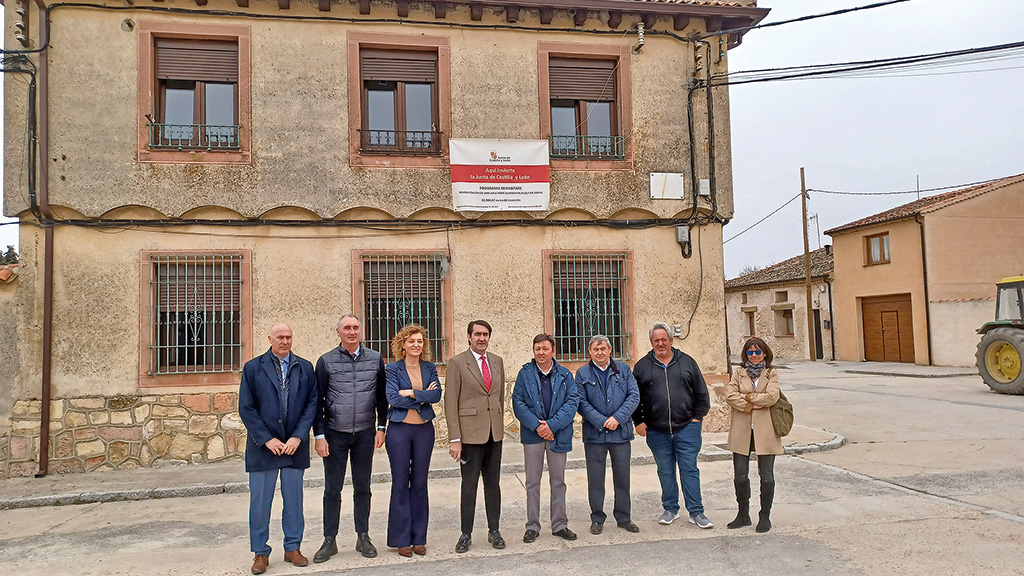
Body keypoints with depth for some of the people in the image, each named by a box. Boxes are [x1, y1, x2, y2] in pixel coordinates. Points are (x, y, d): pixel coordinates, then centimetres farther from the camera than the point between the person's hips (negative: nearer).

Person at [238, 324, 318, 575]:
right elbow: (246, 408, -3)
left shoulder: (305, 368, 7)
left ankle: (292, 548, 22)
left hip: (295, 445, 2)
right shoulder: (252, 368, 1)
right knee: (260, 502, 4)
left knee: (294, 499, 9)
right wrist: (267, 439, -10)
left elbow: (312, 403, 3)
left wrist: (298, 436, -9)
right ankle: (260, 553, 18)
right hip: (263, 447, -1)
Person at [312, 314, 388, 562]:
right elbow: (318, 400, 0)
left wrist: (381, 427, 4)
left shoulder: (375, 359, 3)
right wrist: (319, 435, -5)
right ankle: (329, 540, 15)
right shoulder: (326, 361, -2)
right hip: (335, 434, -1)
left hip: (365, 433, 2)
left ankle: (363, 537, 21)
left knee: (362, 487, 10)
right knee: (332, 489, 4)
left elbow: (381, 395, 8)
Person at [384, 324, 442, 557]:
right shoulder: (393, 369, -2)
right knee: (400, 483, 2)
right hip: (399, 429, -3)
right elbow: (392, 398, -14)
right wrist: (424, 396, -10)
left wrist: (411, 393, -15)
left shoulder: (430, 368, 7)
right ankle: (402, 539, 12)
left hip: (424, 429, 3)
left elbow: (437, 395, -6)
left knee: (420, 482, 7)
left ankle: (419, 537, 17)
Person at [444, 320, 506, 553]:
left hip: (495, 433, 4)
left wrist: (501, 425, 15)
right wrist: (454, 439, -12)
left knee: (493, 483, 11)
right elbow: (450, 403, -8)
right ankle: (466, 534, 15)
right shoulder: (457, 363, -6)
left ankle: (494, 531, 22)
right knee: (469, 485, 2)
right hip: (470, 433, -4)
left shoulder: (497, 361, 10)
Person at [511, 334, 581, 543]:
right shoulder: (525, 374, 1)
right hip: (532, 434, -1)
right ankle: (532, 526, 16)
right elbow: (518, 402, -5)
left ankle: (559, 525, 22)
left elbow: (572, 402, -4)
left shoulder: (565, 375, 3)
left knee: (558, 481, 10)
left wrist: (552, 425, -15)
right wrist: (537, 425, -15)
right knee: (532, 482, 6)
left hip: (558, 434, 1)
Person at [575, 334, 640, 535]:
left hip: (621, 432, 1)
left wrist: (618, 418, -12)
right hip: (594, 434, -1)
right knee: (595, 479, 5)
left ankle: (623, 518, 22)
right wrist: (602, 422, -14)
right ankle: (597, 519, 17)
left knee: (622, 477, 8)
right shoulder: (583, 374, 3)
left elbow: (634, 395, 0)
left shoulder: (623, 370, 7)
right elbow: (582, 403, -4)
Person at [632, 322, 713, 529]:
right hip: (656, 431, 1)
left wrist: (698, 416, 4)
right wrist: (639, 422, 2)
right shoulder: (642, 366, 6)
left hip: (686, 427, -1)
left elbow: (701, 393, 11)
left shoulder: (687, 362, 7)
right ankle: (670, 509, 22)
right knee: (665, 471, 9)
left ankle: (696, 512, 9)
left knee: (689, 469, 1)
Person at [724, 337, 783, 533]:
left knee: (766, 475, 5)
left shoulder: (772, 374, 5)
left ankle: (765, 516, 18)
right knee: (740, 475, 5)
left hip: (765, 430, -2)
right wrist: (749, 406, -14)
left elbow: (772, 396, -11)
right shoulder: (738, 374, 10)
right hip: (742, 431, 2)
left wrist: (746, 396, -7)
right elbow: (729, 396, -4)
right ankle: (743, 515, 20)